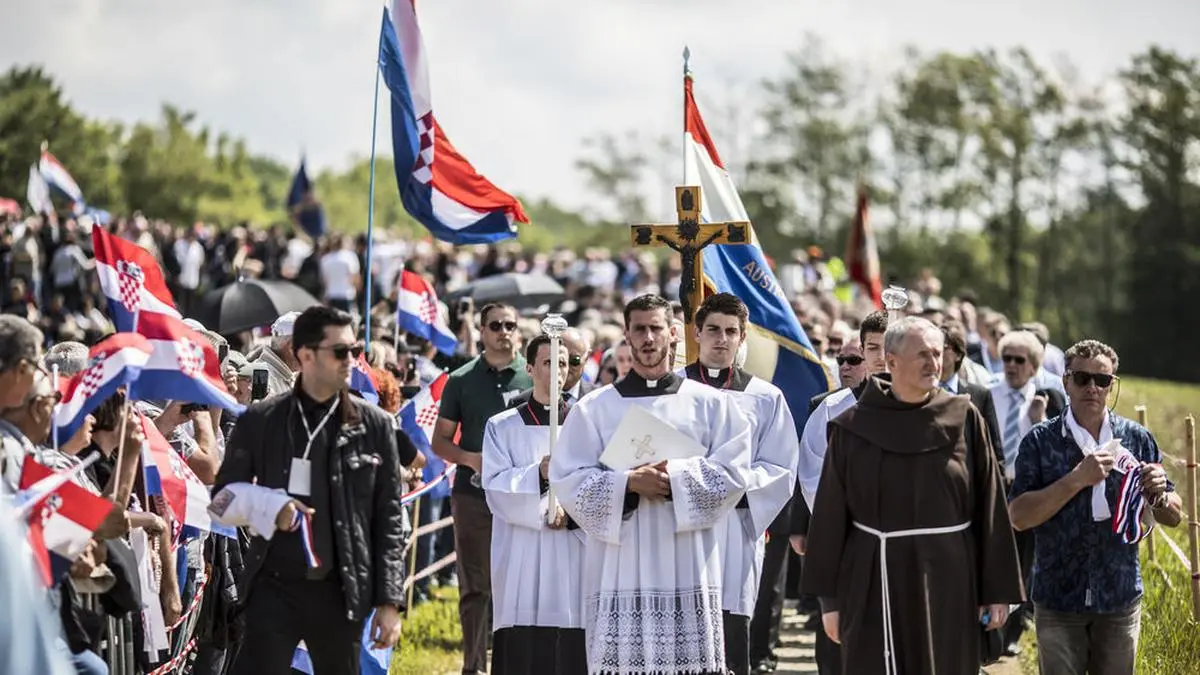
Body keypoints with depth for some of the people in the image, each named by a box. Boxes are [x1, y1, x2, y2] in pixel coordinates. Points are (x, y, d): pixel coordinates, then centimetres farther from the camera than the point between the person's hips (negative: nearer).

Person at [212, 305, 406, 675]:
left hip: (342, 591, 1)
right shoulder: (259, 421, 1)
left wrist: (390, 599, 0)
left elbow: (388, 518, 4)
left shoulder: (374, 425, 3)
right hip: (275, 587, -1)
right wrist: (269, 506, -12)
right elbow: (223, 496, 9)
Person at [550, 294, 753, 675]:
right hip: (620, 564, 0)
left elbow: (734, 472, 2)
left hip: (687, 566, 0)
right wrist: (627, 483, -14)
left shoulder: (709, 403, 9)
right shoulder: (594, 408, 7)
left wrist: (677, 479, -12)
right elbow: (567, 478, 1)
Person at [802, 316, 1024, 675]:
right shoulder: (853, 428, -1)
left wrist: (998, 590, -1)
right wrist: (830, 598, 1)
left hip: (948, 582, 1)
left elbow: (990, 509, 1)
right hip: (875, 582, -1)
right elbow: (830, 517, 2)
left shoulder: (964, 420, 1)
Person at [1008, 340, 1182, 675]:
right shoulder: (1040, 442, -4)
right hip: (1058, 600, -2)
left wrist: (1158, 494, -16)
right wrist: (1078, 479, -21)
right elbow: (1019, 516, -13)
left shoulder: (1137, 439, 2)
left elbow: (1174, 517, 7)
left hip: (1120, 599, 2)